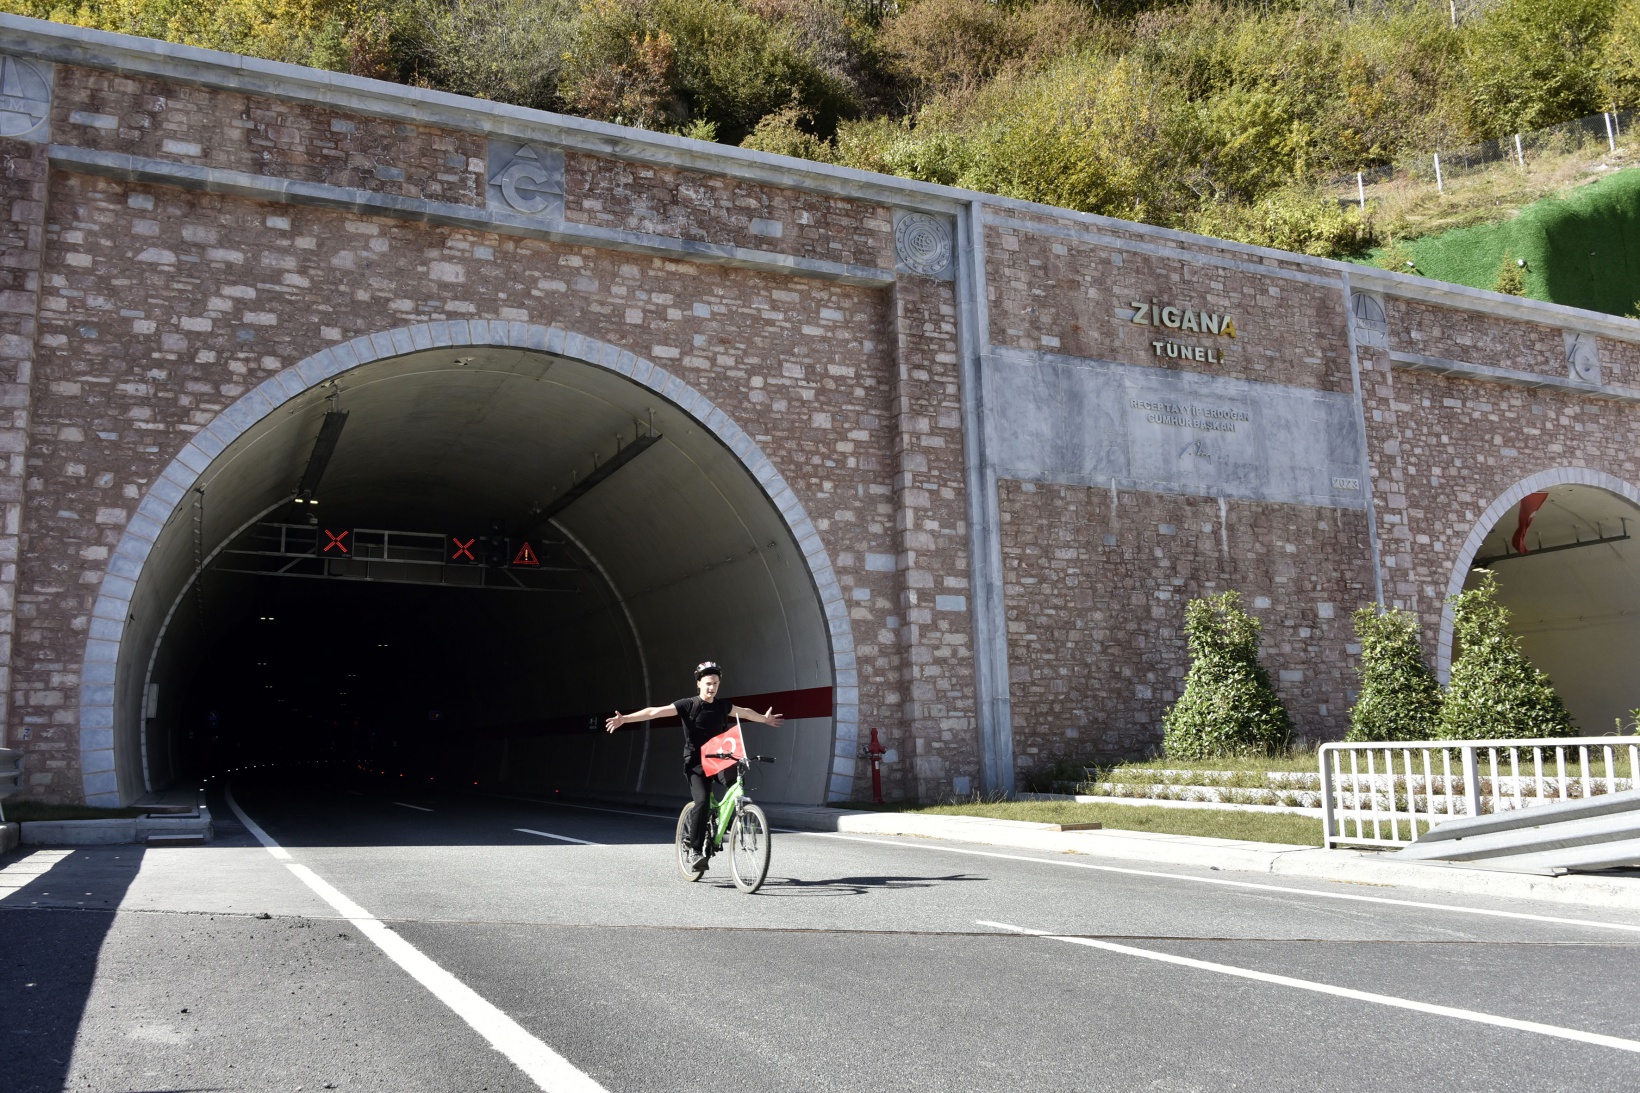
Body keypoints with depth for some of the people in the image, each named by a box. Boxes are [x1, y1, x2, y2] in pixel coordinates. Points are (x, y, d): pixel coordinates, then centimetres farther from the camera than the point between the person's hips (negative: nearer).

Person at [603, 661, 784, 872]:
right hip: (696, 762, -4)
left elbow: (744, 712, 28)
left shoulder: (722, 705, 7)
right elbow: (655, 712, -14)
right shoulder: (688, 705, -7)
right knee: (702, 801, -24)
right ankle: (695, 850, -12)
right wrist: (625, 718, -23)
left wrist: (764, 719, 44)